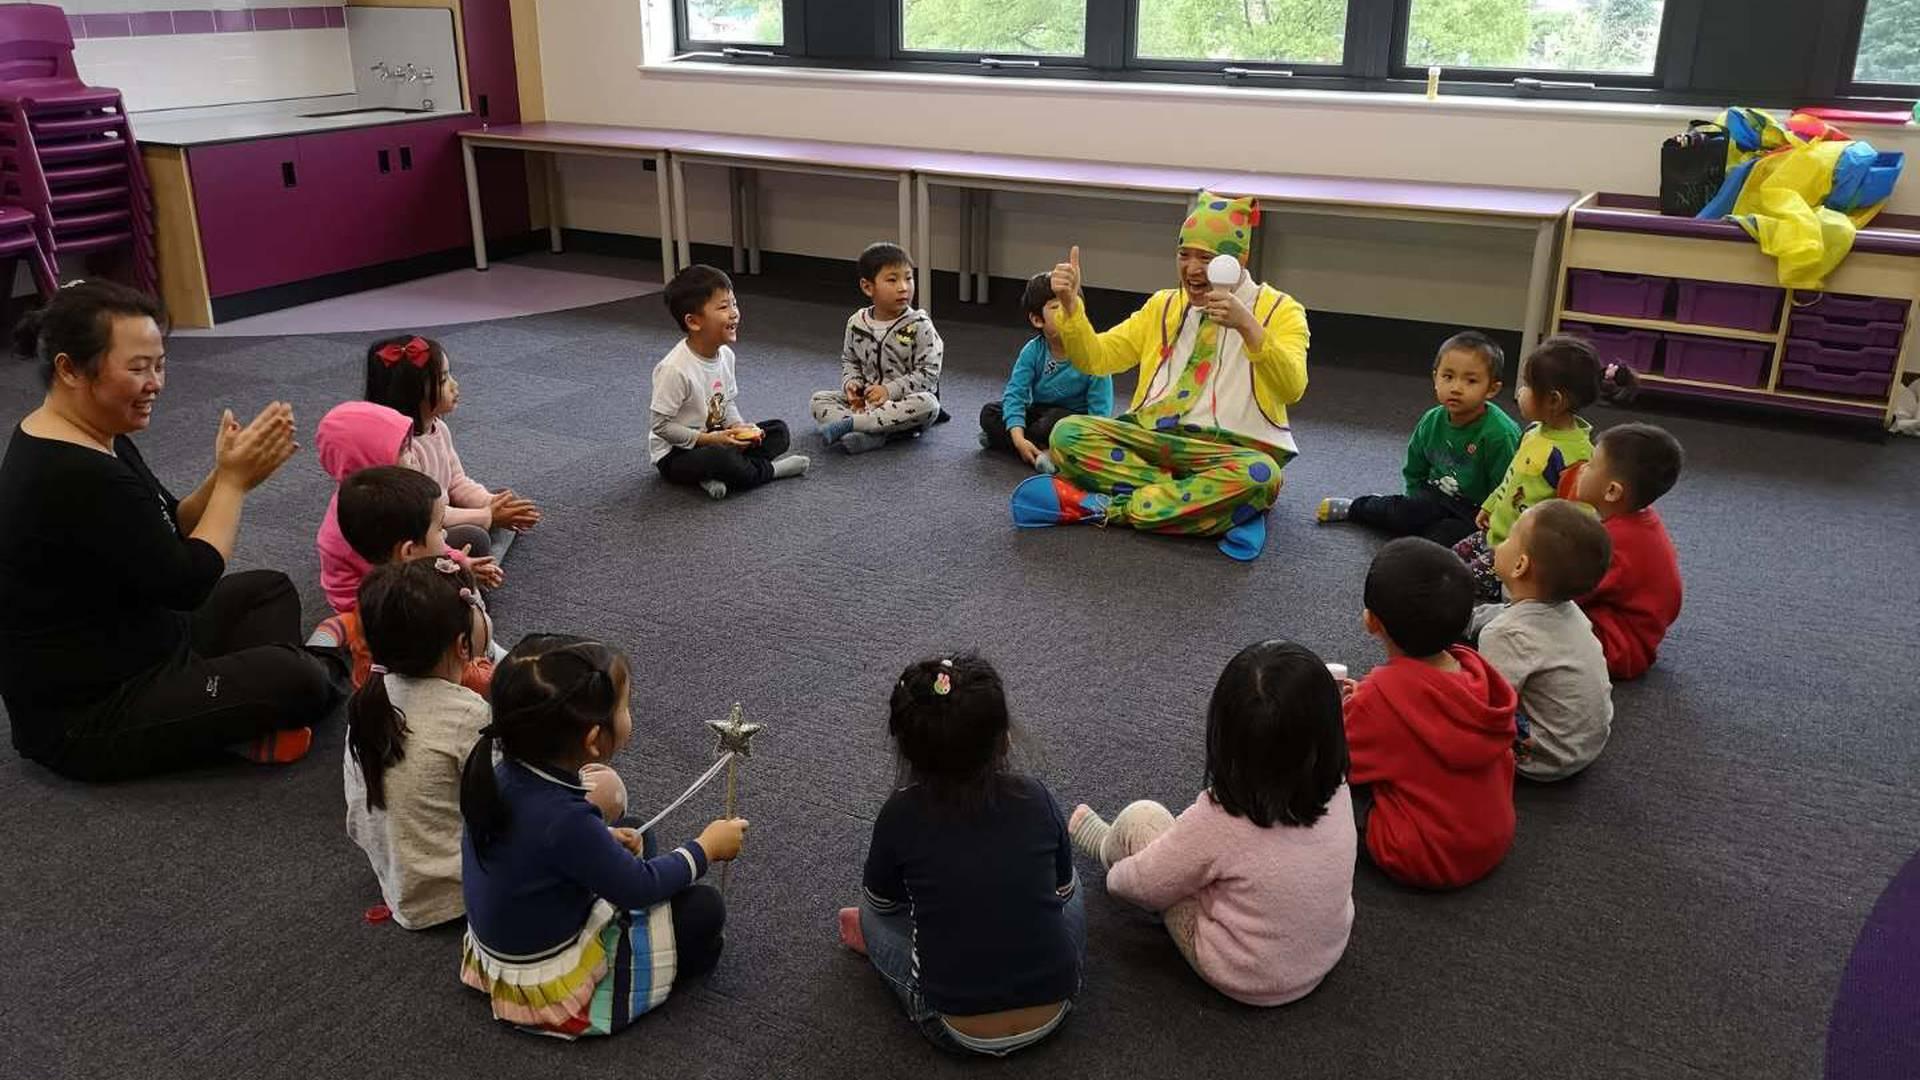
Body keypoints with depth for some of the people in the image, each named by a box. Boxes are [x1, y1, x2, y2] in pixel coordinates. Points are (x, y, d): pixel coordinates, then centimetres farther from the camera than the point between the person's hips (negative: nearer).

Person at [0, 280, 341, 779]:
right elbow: (187, 584, -23)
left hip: (129, 650, 11)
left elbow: (169, 533, 11)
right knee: (293, 681, -24)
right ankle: (329, 663, 12)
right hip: (83, 719, -11)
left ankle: (254, 717, -2)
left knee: (268, 588, 19)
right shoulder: (75, 477, -27)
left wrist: (229, 472, -7)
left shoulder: (88, 438, 5)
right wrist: (234, 480, -13)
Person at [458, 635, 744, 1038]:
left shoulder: (505, 768, -13)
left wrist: (603, 839, 2)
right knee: (704, 908, -6)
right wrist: (707, 847, -5)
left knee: (632, 843, 20)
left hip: (505, 938, 8)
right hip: (545, 985, -8)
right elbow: (640, 887, -20)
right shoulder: (562, 818, -37)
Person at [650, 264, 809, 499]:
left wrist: (739, 427, -9)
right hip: (676, 452, -8)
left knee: (779, 430, 1)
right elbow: (661, 425, -21)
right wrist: (710, 439, -24)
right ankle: (769, 469, -7)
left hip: (715, 438, 8)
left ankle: (719, 478, -16)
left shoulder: (725, 354, -2)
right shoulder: (675, 369, -25)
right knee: (723, 459, -38)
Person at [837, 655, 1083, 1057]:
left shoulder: (900, 815, -13)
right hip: (1052, 1012, 1)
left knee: (874, 916, 19)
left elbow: (879, 901, 6)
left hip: (958, 1030, -1)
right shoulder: (1036, 798, -9)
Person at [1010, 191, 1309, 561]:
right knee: (1068, 433, -21)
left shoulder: (1280, 310, 1)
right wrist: (1071, 305, -8)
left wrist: (1248, 327, -33)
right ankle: (1210, 506, -24)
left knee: (1258, 475, -39)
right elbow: (1095, 359, 10)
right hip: (1154, 439, 4)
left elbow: (1292, 389, -18)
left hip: (1232, 451, -3)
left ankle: (1105, 507, -27)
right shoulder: (1163, 306, 16)